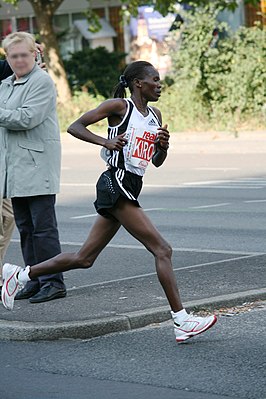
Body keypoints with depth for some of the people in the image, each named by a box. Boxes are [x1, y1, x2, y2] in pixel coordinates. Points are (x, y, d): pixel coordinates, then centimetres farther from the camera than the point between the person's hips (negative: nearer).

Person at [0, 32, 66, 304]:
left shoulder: (42, 82, -8)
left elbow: (27, 118, -18)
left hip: (37, 166, -8)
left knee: (43, 227, -7)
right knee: (25, 227, 10)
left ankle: (53, 282, -4)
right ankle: (35, 280, 16)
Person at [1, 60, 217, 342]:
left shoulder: (155, 115, 18)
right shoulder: (119, 106, -5)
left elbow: (157, 162, 23)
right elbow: (75, 127, -5)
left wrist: (163, 145, 1)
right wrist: (106, 142, -19)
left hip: (130, 189, 9)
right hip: (116, 184, -9)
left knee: (84, 259, 12)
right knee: (162, 250, -13)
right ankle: (181, 321, -13)